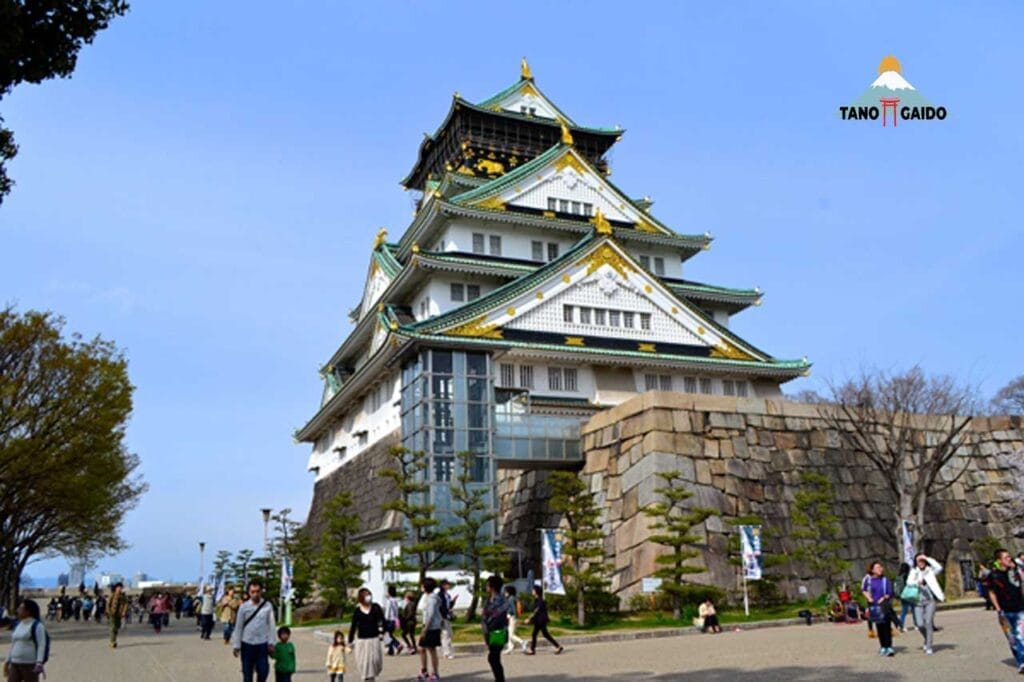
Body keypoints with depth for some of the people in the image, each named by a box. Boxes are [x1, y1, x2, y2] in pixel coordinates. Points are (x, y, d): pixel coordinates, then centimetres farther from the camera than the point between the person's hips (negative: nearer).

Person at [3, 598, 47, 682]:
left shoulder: (37, 625, -10)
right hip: (15, 664, 7)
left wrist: (39, 663, -24)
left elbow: (42, 645, -16)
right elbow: (13, 645, 20)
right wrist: (8, 661, 18)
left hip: (30, 665, -7)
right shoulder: (18, 625, 13)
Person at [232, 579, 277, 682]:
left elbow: (272, 625, 0)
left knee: (263, 671, 2)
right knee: (247, 673, 7)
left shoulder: (267, 606, -4)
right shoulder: (244, 607, -4)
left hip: (262, 644, 0)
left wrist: (271, 643, -4)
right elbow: (238, 627, 0)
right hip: (247, 644, 0)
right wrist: (236, 645, -1)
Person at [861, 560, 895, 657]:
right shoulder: (868, 579, -1)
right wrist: (869, 598, 1)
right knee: (879, 627, 9)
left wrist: (884, 599, -18)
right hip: (874, 606, 2)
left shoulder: (886, 580, -5)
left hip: (884, 606, -2)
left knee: (887, 626, -7)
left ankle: (889, 647, -5)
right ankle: (883, 647, 20)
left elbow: (889, 594, -3)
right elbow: (863, 590, 13)